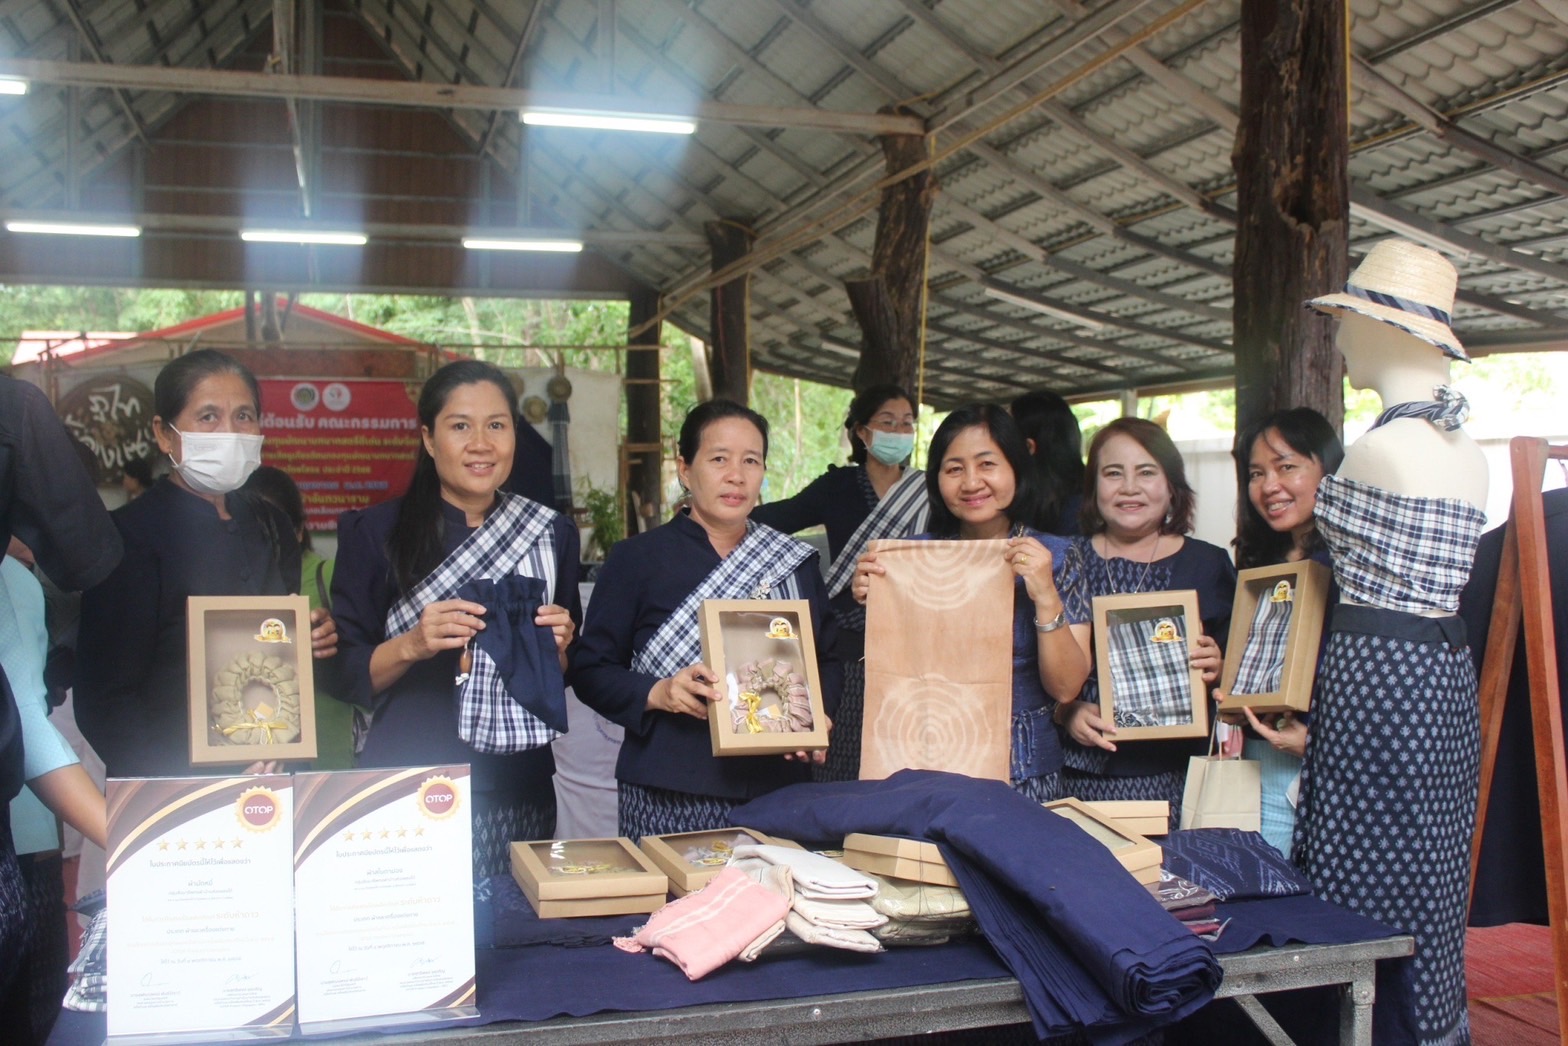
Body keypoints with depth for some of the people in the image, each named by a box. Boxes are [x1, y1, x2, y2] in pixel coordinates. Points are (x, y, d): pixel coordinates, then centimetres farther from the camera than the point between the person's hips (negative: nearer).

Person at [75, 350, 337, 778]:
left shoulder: (271, 526, 7)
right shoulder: (129, 535, -11)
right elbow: (103, 703, -13)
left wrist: (312, 643, -5)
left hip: (273, 777, 5)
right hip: (171, 797, -5)